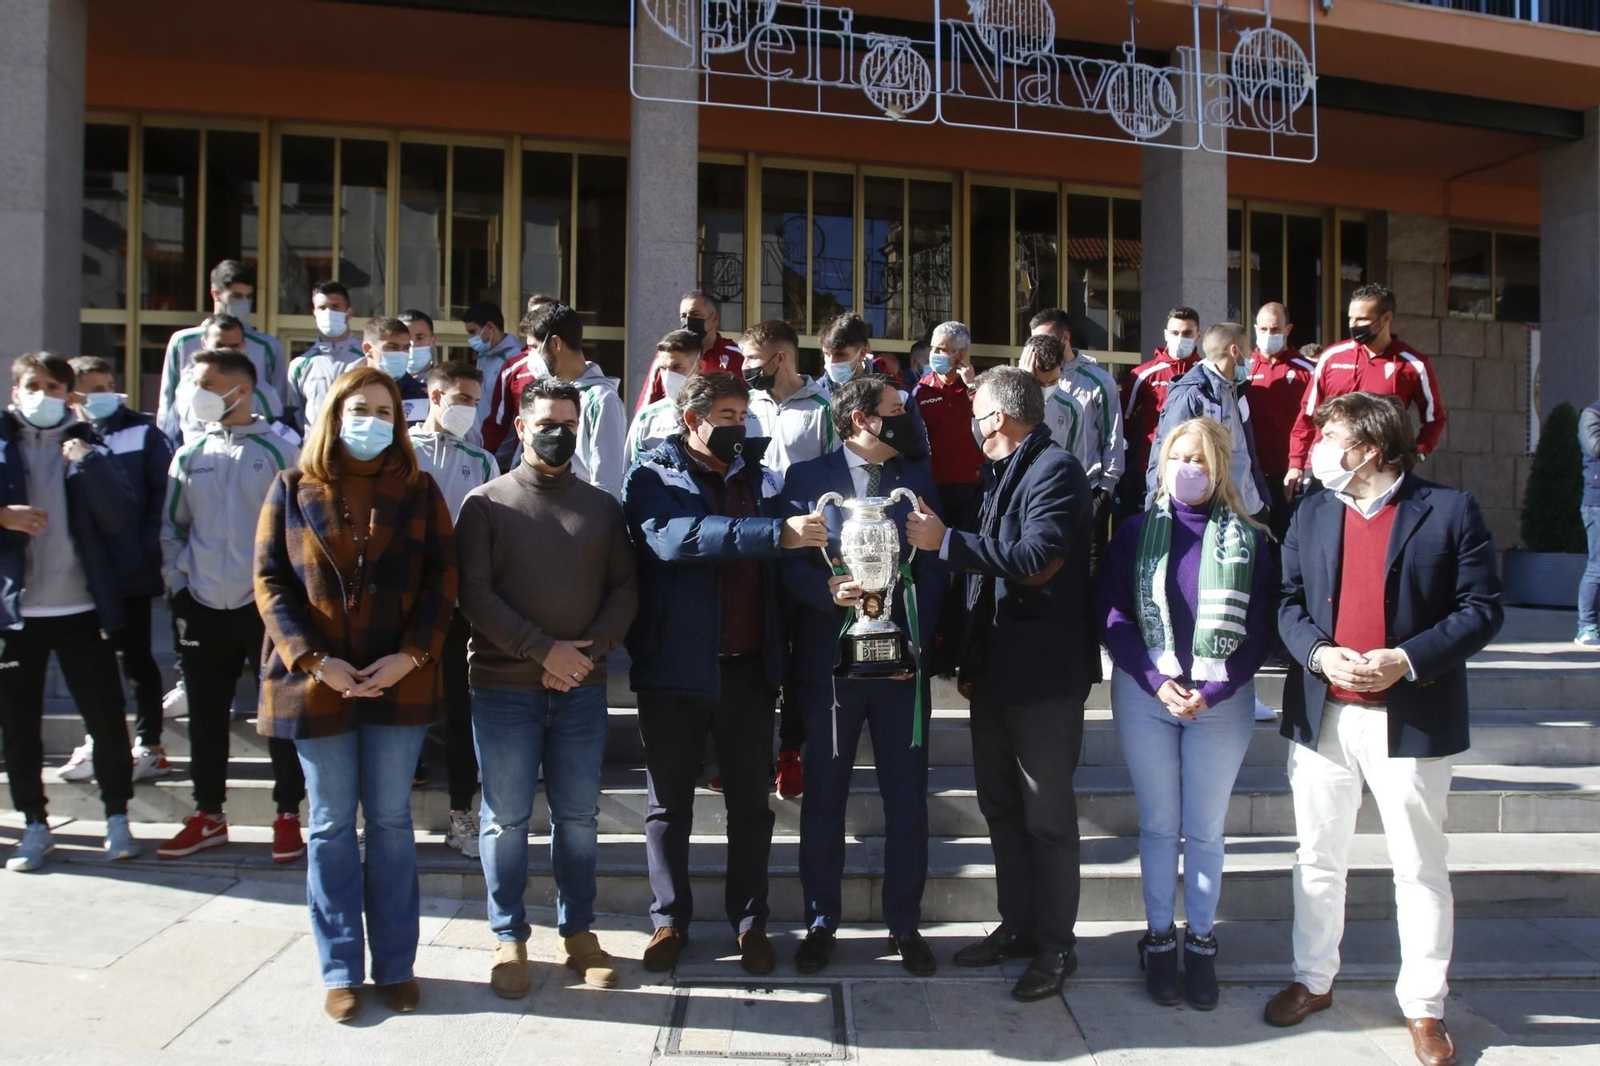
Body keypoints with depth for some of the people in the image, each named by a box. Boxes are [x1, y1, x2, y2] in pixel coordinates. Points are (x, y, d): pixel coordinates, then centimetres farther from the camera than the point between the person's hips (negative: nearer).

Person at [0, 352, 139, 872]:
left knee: (106, 717, 1)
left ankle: (117, 818, 16)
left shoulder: (88, 445, 6)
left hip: (82, 608, 0)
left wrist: (88, 462, -15)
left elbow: (122, 517, -5)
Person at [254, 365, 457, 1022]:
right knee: (332, 825, 8)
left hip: (398, 680, 0)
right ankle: (341, 970, 17)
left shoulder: (418, 491, 4)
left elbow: (441, 580, 1)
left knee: (391, 820, 8)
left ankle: (395, 965, 17)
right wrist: (314, 659, -12)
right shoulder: (294, 488, 4)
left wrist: (411, 655, -12)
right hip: (318, 681, 0)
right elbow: (271, 580, -1)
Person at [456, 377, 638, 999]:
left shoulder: (602, 506, 11)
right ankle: (509, 938, 18)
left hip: (583, 687, 2)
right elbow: (474, 593, -6)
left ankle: (578, 930, 23)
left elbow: (624, 590, 7)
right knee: (506, 818, 5)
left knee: (578, 814, 9)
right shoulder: (486, 504, 2)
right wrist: (543, 650, -13)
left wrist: (590, 651, -9)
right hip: (503, 687, -2)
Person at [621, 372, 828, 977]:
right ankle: (670, 920, 25)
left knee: (751, 803, 11)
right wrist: (777, 534, -31)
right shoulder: (652, 478, -3)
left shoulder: (757, 477, 11)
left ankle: (750, 922, 24)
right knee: (670, 803, 10)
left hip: (748, 668, 3)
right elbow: (677, 538, -23)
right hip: (675, 666, -3)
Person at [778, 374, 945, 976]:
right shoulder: (807, 478, 3)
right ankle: (820, 923, 22)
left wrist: (918, 638, -7)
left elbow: (933, 569, 5)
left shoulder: (917, 481, 10)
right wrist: (827, 590, -22)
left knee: (908, 799, 7)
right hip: (828, 659, -2)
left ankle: (905, 925, 21)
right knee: (824, 797, 8)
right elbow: (787, 562, -3)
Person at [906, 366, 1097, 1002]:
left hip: (1045, 675, -9)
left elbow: (1037, 561, -26)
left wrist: (945, 540, -22)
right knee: (1001, 806, 15)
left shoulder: (1055, 471, -12)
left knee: (1047, 816, 1)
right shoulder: (1002, 476, 16)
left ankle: (1055, 946, 13)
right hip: (997, 673, 9)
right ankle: (1018, 926, 28)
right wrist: (970, 662, 17)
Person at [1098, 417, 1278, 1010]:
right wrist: (1157, 681, -13)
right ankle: (1159, 938, 21)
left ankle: (1201, 941, 22)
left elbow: (1261, 629, 0)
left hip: (1221, 700, 0)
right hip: (1144, 695, 1)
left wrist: (1214, 690, -12)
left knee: (1205, 829, 8)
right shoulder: (1136, 531, 3)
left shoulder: (1248, 539, 1)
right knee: (1158, 824, 9)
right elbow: (1111, 611, -2)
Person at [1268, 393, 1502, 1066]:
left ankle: (1424, 1008, 22)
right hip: (1322, 715, 4)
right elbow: (1288, 601, 7)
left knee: (1421, 868, 7)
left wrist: (1407, 659, -18)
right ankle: (1313, 980, 30)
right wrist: (1320, 655, -12)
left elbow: (1482, 609, -7)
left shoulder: (1450, 511, -4)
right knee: (1318, 859, 14)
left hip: (1411, 719, -3)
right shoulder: (1311, 513, 8)